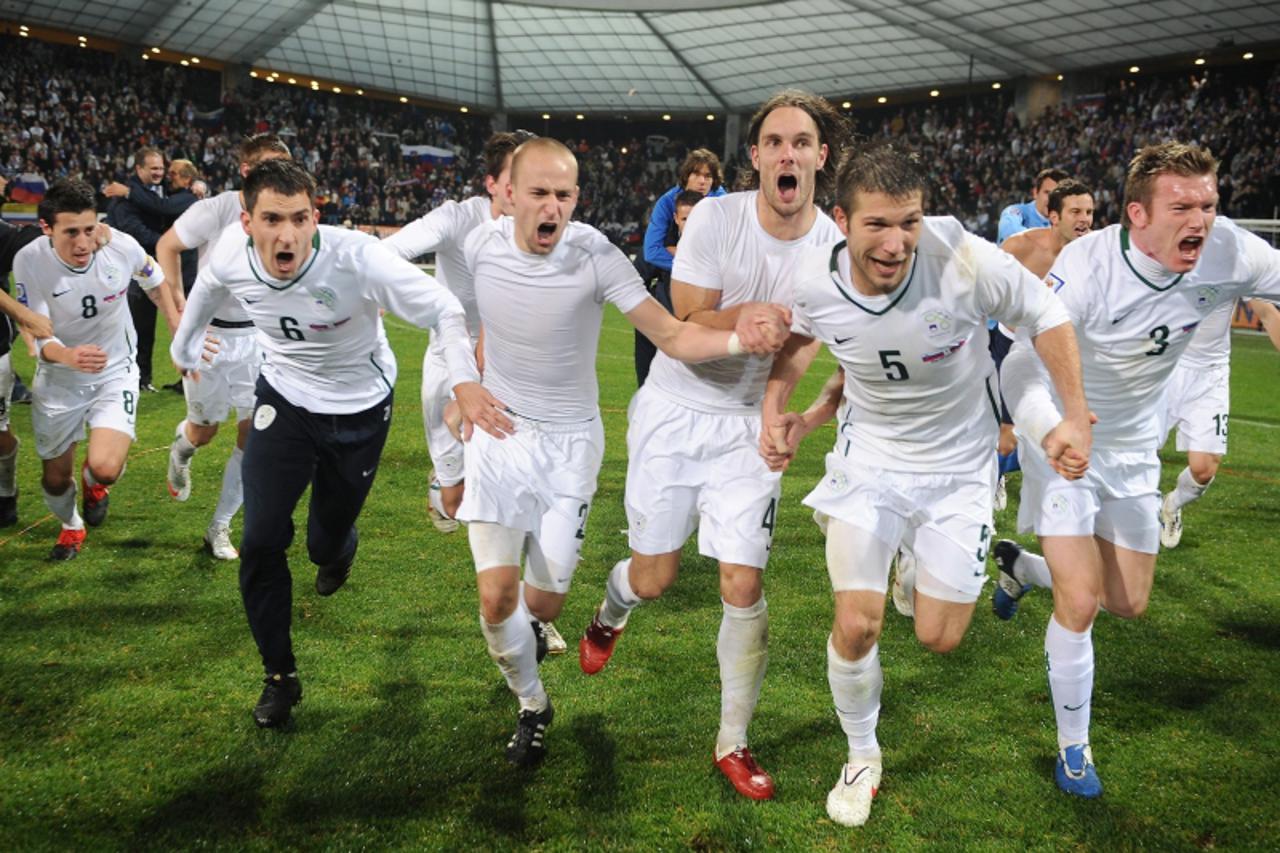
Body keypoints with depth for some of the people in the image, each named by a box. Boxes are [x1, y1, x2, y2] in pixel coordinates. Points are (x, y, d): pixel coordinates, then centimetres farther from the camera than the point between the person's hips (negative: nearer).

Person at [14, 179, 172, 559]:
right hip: (58, 379, 1)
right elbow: (38, 335, -22)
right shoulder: (29, 261, -23)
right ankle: (71, 526, 47)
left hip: (116, 371, 0)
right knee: (55, 478, 12)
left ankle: (93, 480, 19)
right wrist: (68, 356, -44)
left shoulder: (122, 246, -21)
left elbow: (157, 283, 1)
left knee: (105, 468, -21)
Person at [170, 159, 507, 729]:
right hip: (283, 398, 2)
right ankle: (279, 676, 15)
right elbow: (207, 289, 7)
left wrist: (464, 381, -46)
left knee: (325, 542, 9)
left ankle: (337, 550, 52)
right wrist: (184, 347, 22)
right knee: (260, 542, -6)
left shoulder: (356, 257, -33)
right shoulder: (229, 256, -19)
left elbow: (445, 309, -29)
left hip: (359, 408, -2)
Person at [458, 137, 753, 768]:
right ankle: (532, 706, 21)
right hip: (499, 432, 1)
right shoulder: (481, 245, -11)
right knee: (496, 595, -8)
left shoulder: (593, 255, -19)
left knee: (544, 602, 3)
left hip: (570, 439, -1)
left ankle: (529, 623, 44)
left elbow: (670, 334, -23)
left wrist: (740, 339, -40)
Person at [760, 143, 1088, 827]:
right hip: (869, 455, 1)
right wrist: (774, 402, -8)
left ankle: (920, 577, 43)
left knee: (938, 639, 3)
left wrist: (1076, 416, -14)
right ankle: (861, 756, 23)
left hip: (958, 463, -1)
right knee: (856, 624, -7)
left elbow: (1044, 313, -10)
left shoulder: (965, 260, -29)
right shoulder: (816, 281, -19)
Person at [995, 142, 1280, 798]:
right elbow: (1021, 366, -33)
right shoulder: (1086, 267, -30)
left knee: (1129, 604, 12)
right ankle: (1073, 747, 14)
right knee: (1080, 603, -11)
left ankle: (1022, 565, 42)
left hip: (1134, 445, 6)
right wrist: (1050, 430, -52)